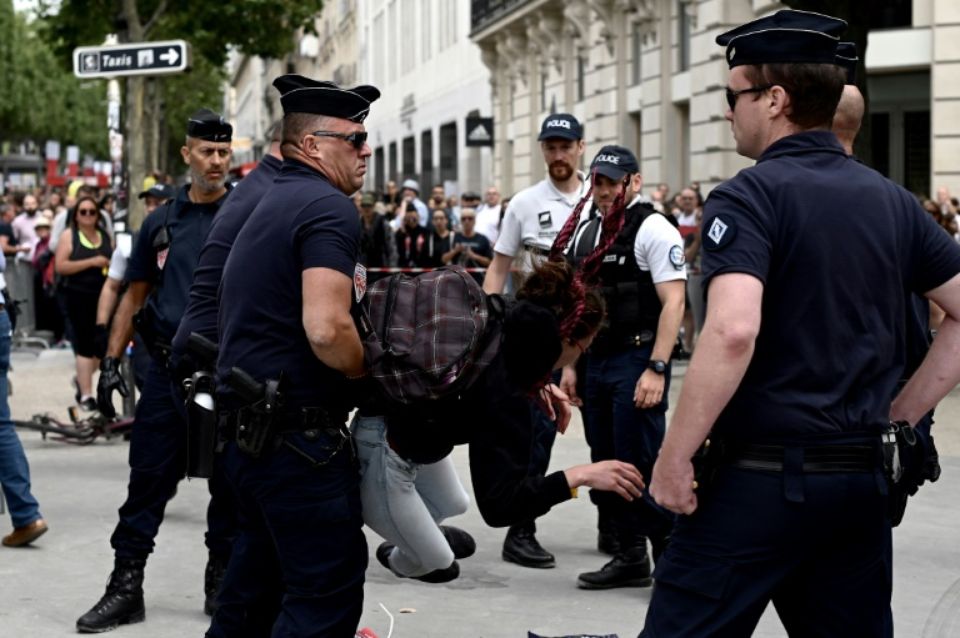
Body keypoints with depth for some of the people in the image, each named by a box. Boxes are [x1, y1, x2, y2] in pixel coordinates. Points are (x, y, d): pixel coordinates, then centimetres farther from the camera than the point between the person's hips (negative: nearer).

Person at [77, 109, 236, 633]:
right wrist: (110, 362, 9)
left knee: (228, 481, 6)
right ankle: (125, 586, 9)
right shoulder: (160, 222, 10)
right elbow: (135, 294, 15)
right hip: (168, 367, 3)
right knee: (148, 477, 3)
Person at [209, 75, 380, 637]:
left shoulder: (270, 205, 18)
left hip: (251, 433, 10)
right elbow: (326, 331, -25)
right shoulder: (330, 207, -13)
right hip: (300, 437, -10)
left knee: (258, 584, 19)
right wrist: (375, 374, -8)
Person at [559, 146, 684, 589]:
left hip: (637, 360, -8)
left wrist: (656, 369, -22)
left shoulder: (653, 230, -9)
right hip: (595, 362, 8)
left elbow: (673, 303, -15)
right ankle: (628, 557, 20)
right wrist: (570, 365, 14)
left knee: (643, 464, -9)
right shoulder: (585, 233, 14)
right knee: (607, 463, 11)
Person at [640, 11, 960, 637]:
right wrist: (900, 416, 14)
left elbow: (733, 331, -25)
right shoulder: (892, 201, 10)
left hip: (762, 474, -6)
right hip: (863, 478, 7)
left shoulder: (749, 197, -10)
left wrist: (673, 458, -17)